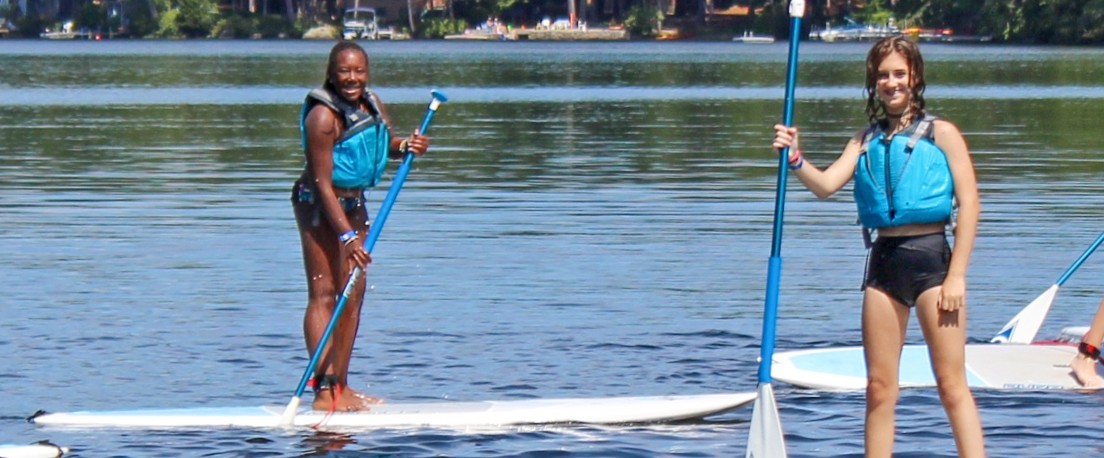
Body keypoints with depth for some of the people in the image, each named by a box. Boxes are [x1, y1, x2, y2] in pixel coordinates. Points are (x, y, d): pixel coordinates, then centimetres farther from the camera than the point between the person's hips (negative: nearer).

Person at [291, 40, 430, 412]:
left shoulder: (371, 102, 2)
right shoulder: (323, 116, -21)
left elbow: (385, 143, 19)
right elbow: (323, 182, -23)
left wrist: (405, 146, -6)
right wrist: (346, 235, -28)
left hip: (354, 204, 8)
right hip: (319, 206, -8)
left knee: (353, 294, 8)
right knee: (323, 293, -11)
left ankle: (340, 384, 15)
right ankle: (323, 391, -14)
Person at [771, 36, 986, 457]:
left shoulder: (940, 133, 0)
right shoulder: (866, 140, 12)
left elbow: (969, 204, -4)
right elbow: (826, 185, 0)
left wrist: (957, 276, -10)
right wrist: (795, 160, -21)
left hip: (931, 256, -4)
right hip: (883, 261, 4)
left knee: (952, 385, -6)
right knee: (879, 389, 7)